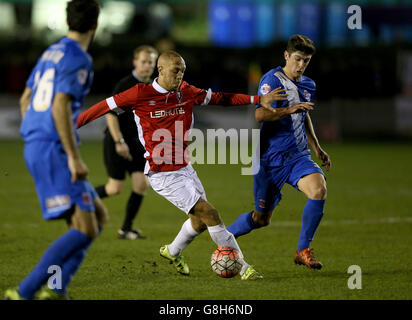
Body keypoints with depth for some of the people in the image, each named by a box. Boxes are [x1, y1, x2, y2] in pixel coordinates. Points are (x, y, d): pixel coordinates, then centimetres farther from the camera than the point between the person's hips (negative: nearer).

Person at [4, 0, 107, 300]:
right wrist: (74, 157, -21)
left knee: (98, 216, 12)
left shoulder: (52, 52, 17)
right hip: (53, 151, -10)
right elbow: (60, 108, -22)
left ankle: (54, 288, 2)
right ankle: (23, 292, -19)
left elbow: (25, 100, 23)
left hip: (35, 148, 10)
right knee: (85, 229, -13)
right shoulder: (78, 59, -12)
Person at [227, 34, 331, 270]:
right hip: (271, 159, -5)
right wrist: (290, 109, -33)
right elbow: (260, 115, -23)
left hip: (298, 155, 5)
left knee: (319, 190, -24)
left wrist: (318, 149, 28)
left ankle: (303, 250, -10)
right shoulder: (272, 80, -10)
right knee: (261, 218, 2)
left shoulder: (308, 85, 13)